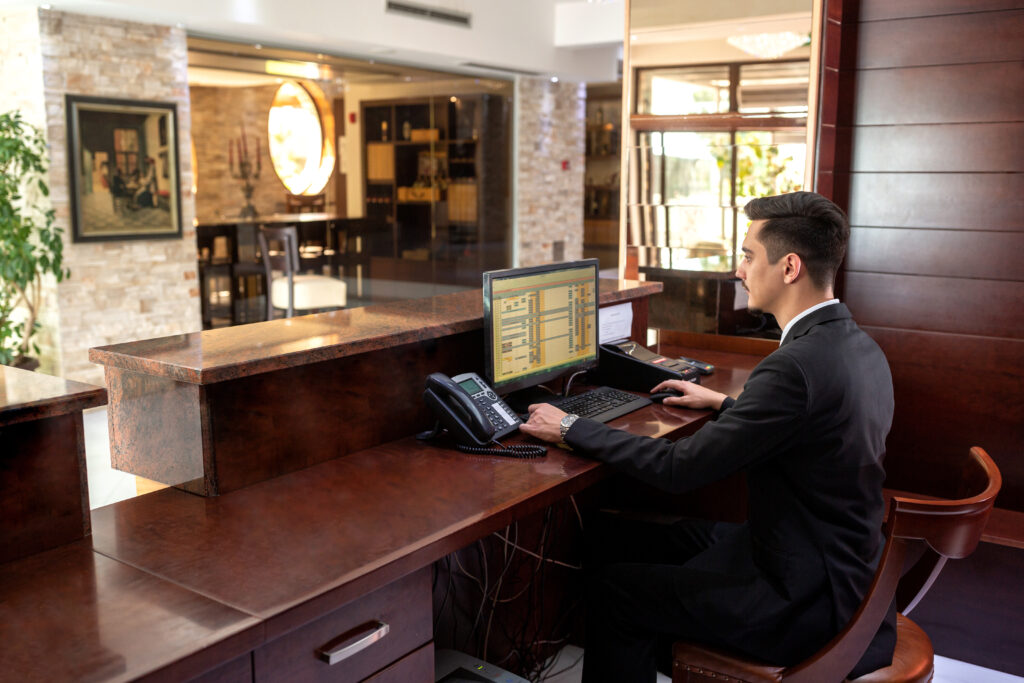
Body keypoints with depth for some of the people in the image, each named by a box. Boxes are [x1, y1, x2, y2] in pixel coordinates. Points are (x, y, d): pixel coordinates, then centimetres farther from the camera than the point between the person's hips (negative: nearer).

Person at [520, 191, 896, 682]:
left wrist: (570, 429, -13)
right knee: (621, 541, 14)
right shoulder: (859, 347, 2)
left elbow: (678, 469, -23)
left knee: (613, 587, -1)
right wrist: (725, 404, 23)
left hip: (805, 603, -9)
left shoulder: (795, 365, -28)